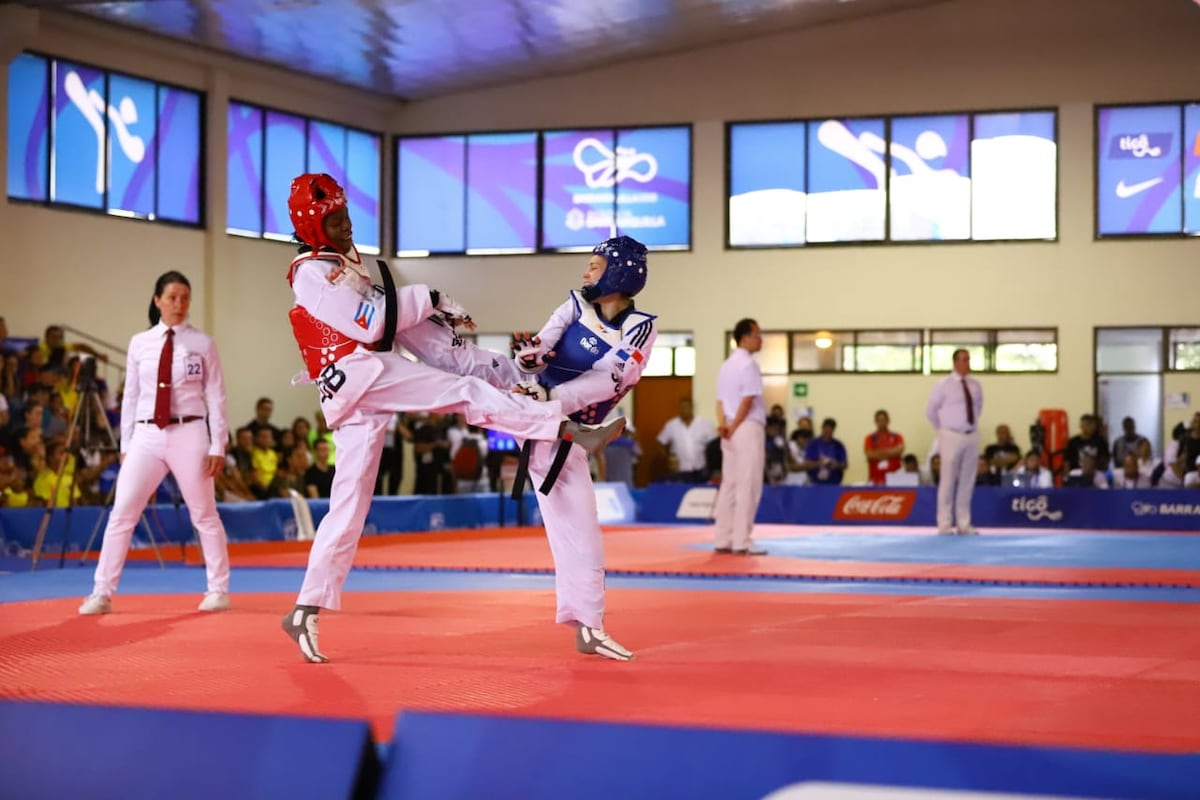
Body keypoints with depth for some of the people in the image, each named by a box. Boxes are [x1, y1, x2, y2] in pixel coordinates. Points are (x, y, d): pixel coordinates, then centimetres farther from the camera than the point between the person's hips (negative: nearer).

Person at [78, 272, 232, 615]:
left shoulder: (202, 343, 0)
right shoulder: (139, 344, 6)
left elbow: (215, 397, 1)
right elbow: (130, 397, 10)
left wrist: (217, 445, -4)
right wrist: (126, 445, 7)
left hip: (188, 435, -2)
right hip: (147, 435, 2)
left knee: (204, 516, 8)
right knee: (121, 514, -3)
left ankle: (218, 591, 19)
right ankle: (102, 593, 2)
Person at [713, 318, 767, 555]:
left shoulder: (726, 366, 17)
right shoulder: (749, 364, -11)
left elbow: (720, 401, 11)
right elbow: (747, 401, -16)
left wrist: (723, 425, -1)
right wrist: (733, 428, -8)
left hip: (731, 432, 9)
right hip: (748, 429, -9)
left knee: (729, 486, 10)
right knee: (748, 487, -6)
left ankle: (722, 541, 11)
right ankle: (742, 542, -7)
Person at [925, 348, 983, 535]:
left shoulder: (975, 386, 8)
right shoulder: (944, 385, -5)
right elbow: (930, 410, 3)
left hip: (972, 436, 5)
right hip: (952, 437, -5)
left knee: (967, 482, 6)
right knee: (948, 481, -4)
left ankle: (964, 524, 11)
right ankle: (945, 524, 0)